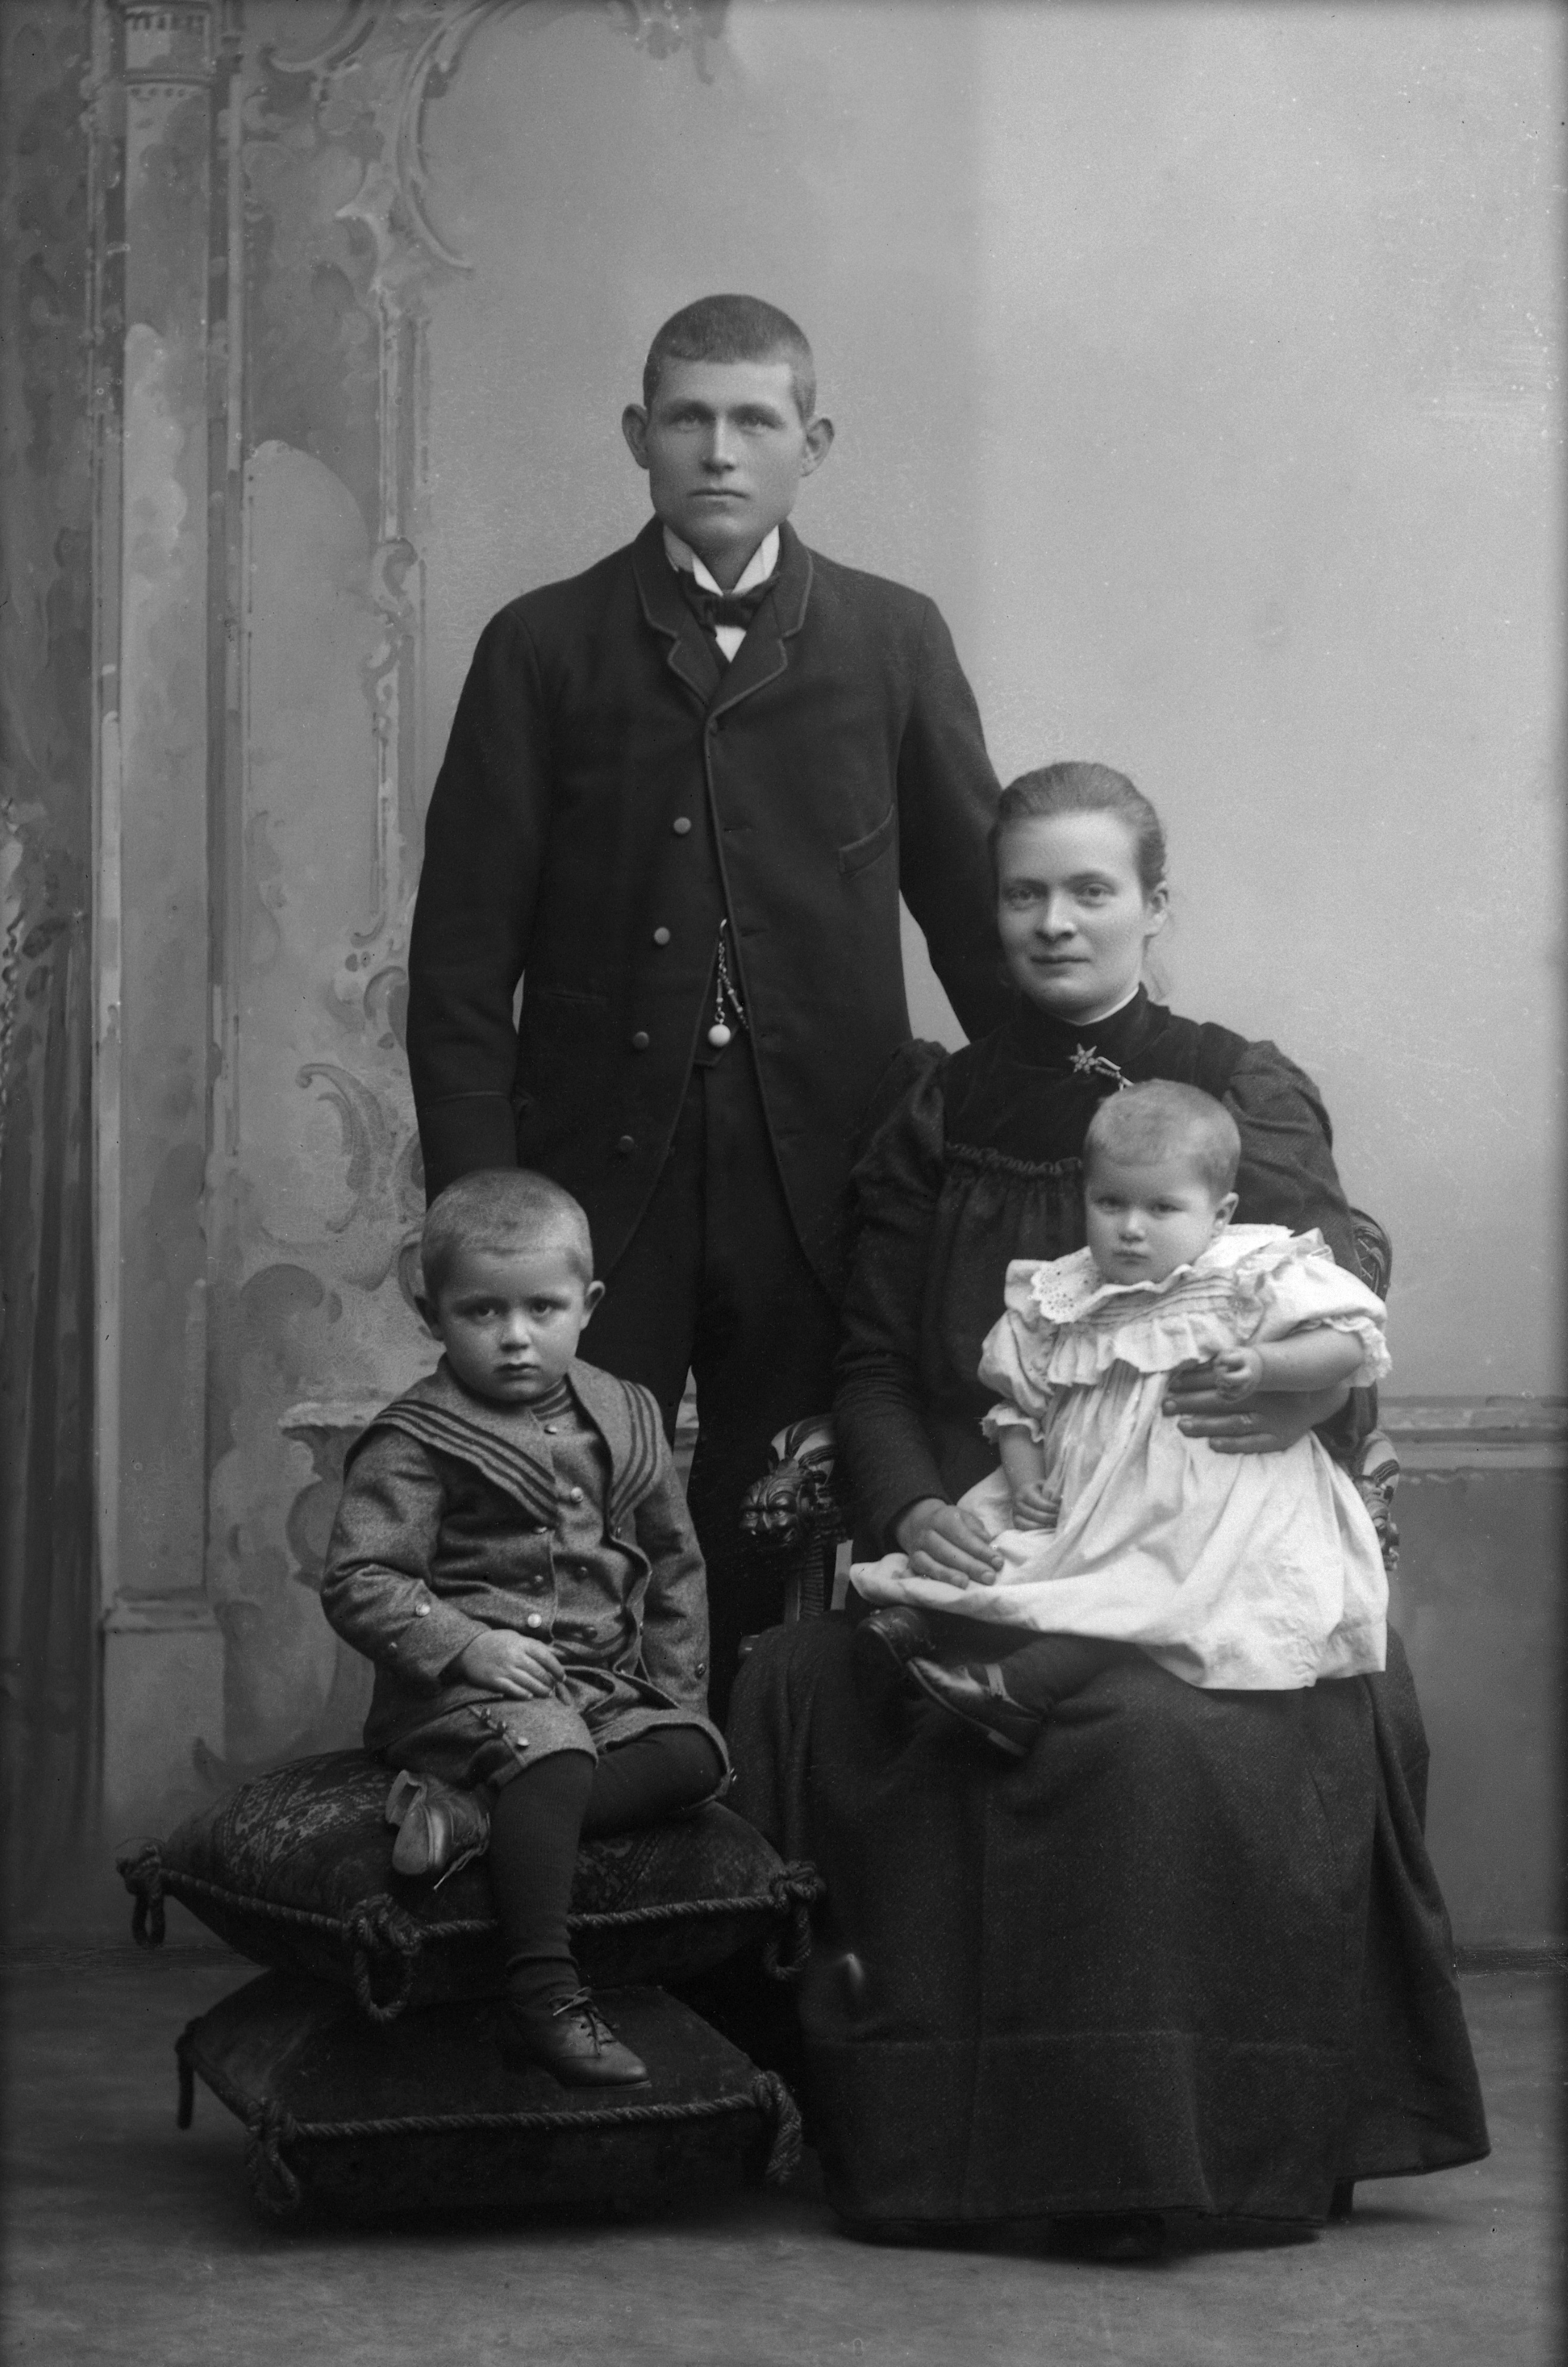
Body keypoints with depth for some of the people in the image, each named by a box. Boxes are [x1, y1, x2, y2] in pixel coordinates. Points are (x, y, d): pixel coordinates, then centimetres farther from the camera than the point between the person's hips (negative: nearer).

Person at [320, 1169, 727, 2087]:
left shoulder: (626, 1419, 12)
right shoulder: (415, 1442, -5)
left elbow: (674, 1563, 19)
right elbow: (357, 1584, -11)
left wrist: (676, 1686, 8)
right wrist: (470, 1645, -22)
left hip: (608, 1682, 6)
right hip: (462, 1689, -6)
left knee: (695, 1755, -19)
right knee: (546, 1747, -35)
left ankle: (470, 1813, -30)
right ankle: (546, 1996, -37)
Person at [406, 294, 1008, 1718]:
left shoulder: (893, 643, 8)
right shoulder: (544, 650, 5)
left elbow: (976, 908, 11)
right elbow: (462, 959, 2)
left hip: (820, 1190, 1)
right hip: (601, 1173, 0)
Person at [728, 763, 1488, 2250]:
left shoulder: (1245, 1095, 9)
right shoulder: (938, 1110, 15)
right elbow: (873, 1360, 9)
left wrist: (1317, 1386, -23)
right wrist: (910, 1512, -11)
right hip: (976, 1553, 2)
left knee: (1162, 1734, -34)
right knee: (798, 1688, -27)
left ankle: (1151, 2153, -20)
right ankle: (927, 2137, -16)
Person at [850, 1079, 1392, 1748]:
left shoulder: (1253, 1278, -1)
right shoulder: (1058, 1302, 12)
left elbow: (1350, 1339, -5)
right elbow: (1018, 1400, 19)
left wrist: (1262, 1365, -20)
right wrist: (1024, 1477, 2)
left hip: (1211, 1502, -6)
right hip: (1083, 1509, 6)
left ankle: (1027, 1686, -43)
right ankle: (923, 1623, -31)